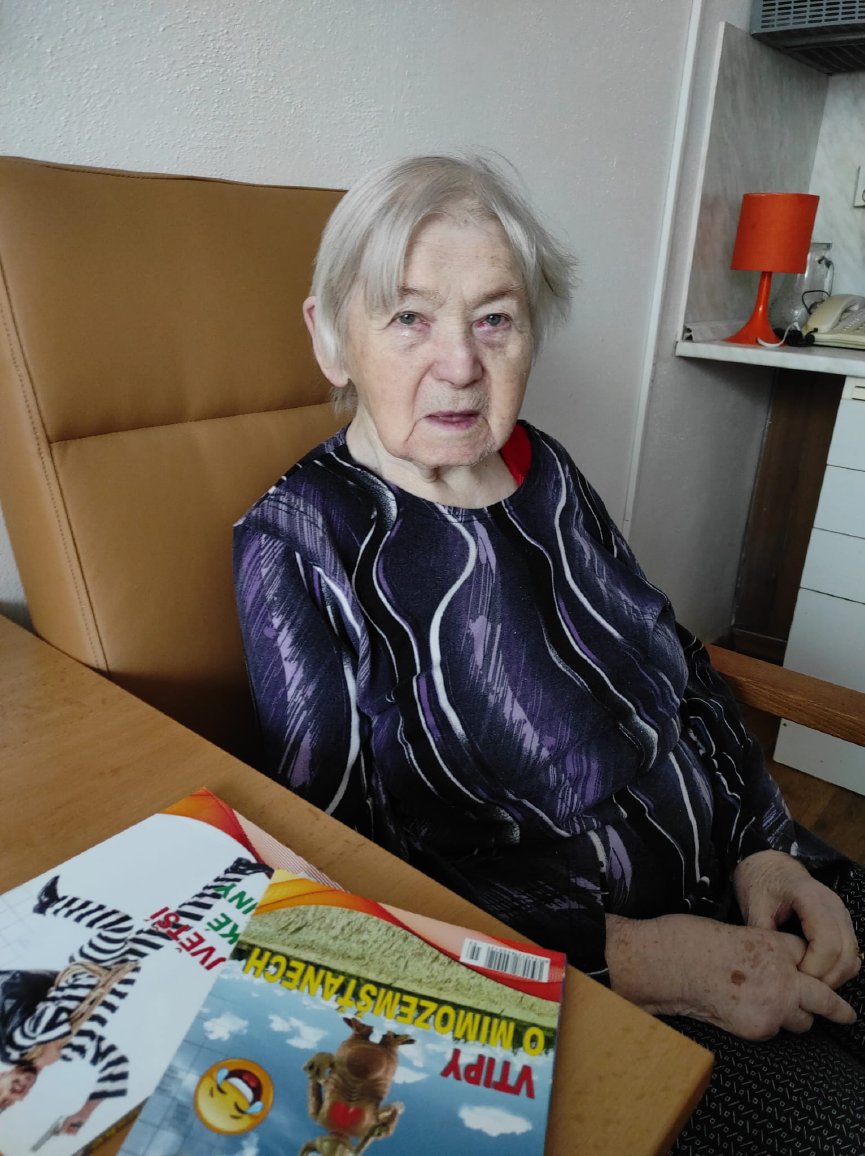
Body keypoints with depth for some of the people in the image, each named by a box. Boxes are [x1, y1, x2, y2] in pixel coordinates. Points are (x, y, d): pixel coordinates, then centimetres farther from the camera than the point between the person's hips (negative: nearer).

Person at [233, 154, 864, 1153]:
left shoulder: (546, 475, 4)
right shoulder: (297, 540, -12)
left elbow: (682, 673, 10)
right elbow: (345, 857, -15)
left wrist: (765, 841, -3)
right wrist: (619, 954, -20)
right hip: (545, 967, -5)